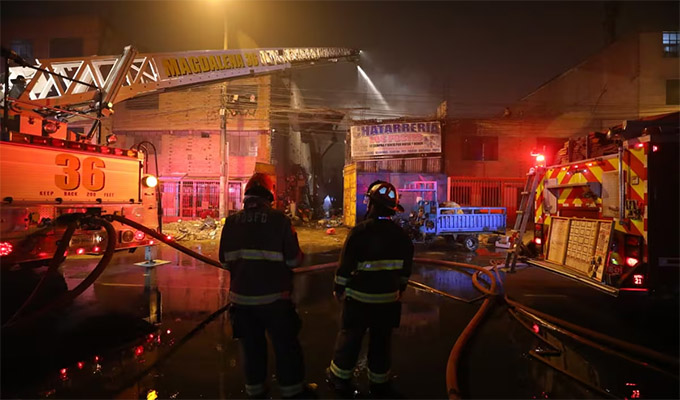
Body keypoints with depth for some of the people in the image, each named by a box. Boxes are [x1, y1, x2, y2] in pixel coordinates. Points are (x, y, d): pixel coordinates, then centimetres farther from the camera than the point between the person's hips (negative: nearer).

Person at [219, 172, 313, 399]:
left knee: (251, 344, 19)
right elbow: (294, 259, -10)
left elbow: (225, 261, 5)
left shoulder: (232, 222, -2)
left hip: (242, 296, 4)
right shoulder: (279, 220, -13)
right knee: (285, 344, 12)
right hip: (273, 297, -3)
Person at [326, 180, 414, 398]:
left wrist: (339, 288, -2)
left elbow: (346, 263, -14)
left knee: (350, 336, 12)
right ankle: (379, 383, 27)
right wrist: (401, 287, 20)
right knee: (381, 340, 15)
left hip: (360, 296, -4)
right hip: (388, 297, 4)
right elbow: (406, 265, 8)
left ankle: (340, 377, 25)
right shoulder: (400, 234, -1)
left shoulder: (360, 230, -17)